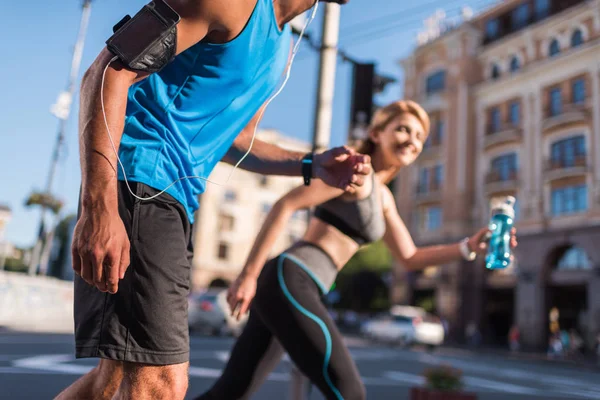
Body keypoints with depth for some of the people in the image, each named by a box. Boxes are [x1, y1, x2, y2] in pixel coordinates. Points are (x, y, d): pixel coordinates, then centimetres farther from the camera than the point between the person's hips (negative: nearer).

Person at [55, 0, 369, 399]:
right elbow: (108, 73, -15)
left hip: (178, 201, 9)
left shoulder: (283, 47, 19)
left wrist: (312, 166, 10)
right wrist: (99, 210, -25)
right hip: (139, 184, -9)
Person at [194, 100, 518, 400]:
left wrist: (468, 247, 13)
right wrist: (248, 275, -17)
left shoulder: (383, 197, 21)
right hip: (289, 281, -9)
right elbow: (285, 205, -14)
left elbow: (409, 258, 24)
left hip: (291, 286, 9)